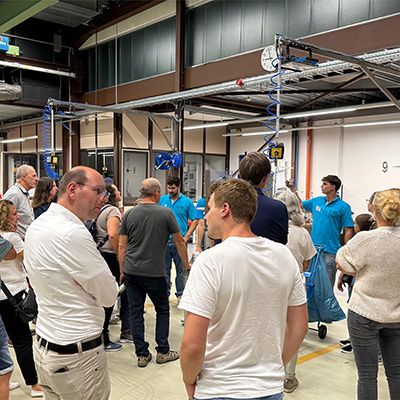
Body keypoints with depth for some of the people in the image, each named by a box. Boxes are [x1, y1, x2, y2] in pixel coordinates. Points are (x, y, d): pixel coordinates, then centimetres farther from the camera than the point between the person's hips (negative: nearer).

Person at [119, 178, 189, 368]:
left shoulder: (129, 214, 2)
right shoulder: (166, 213, -6)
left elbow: (122, 246, 4)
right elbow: (179, 241, 2)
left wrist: (122, 271, 13)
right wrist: (186, 264, 17)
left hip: (131, 272, 3)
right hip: (154, 272, -3)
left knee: (135, 312, 10)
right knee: (162, 310, 14)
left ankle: (142, 354, 16)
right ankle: (163, 352, 19)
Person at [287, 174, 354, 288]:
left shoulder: (343, 207, -7)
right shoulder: (316, 201, 8)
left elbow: (348, 230, -8)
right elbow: (301, 205, 23)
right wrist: (293, 189, 13)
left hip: (330, 251, -5)